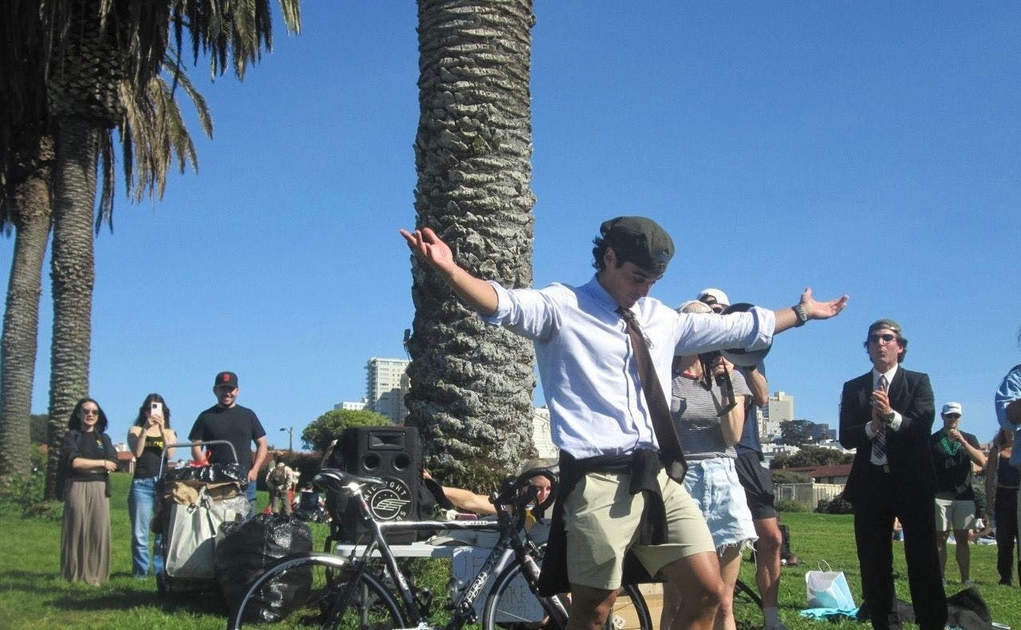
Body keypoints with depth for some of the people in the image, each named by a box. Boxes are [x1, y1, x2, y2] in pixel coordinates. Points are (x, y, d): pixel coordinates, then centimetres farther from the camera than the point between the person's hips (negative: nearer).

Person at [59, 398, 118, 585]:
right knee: (77, 529, -8)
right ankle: (74, 576, -6)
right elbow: (74, 461, -7)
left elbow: (112, 464, 4)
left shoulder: (104, 438, 19)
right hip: (76, 487, -3)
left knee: (99, 530, -5)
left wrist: (85, 465, -5)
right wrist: (102, 463, -2)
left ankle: (95, 575, -3)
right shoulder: (71, 436, 9)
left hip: (99, 488, 3)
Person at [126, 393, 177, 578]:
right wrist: (145, 429, -11)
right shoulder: (135, 431, 13)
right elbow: (136, 452, -4)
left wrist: (162, 429, -9)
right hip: (141, 484, -1)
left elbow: (170, 454, -2)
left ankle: (161, 569, 4)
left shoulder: (169, 433, 16)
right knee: (139, 533, -3)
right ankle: (140, 571, 1)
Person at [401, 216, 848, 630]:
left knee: (708, 592, 3)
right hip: (598, 482, -6)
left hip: (659, 478, 6)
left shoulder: (660, 318, 20)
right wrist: (448, 270, -38)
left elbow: (736, 328, 31)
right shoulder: (561, 308, 1)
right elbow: (505, 304, -19)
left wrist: (803, 312, 38)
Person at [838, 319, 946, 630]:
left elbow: (923, 427, -9)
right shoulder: (853, 388, 10)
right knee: (873, 562, 6)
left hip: (912, 481, -2)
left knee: (923, 559, -3)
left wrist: (891, 415, -26)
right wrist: (871, 426, -18)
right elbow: (846, 437, 0)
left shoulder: (919, 382, 5)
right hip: (870, 482, 2)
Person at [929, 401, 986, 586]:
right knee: (940, 538, -1)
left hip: (964, 496, 2)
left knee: (962, 538, 3)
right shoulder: (933, 440, 6)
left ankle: (966, 579, 4)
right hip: (940, 496, -2)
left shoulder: (969, 438, 12)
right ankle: (941, 577, 0)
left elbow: (981, 462, -3)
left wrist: (962, 441, -12)